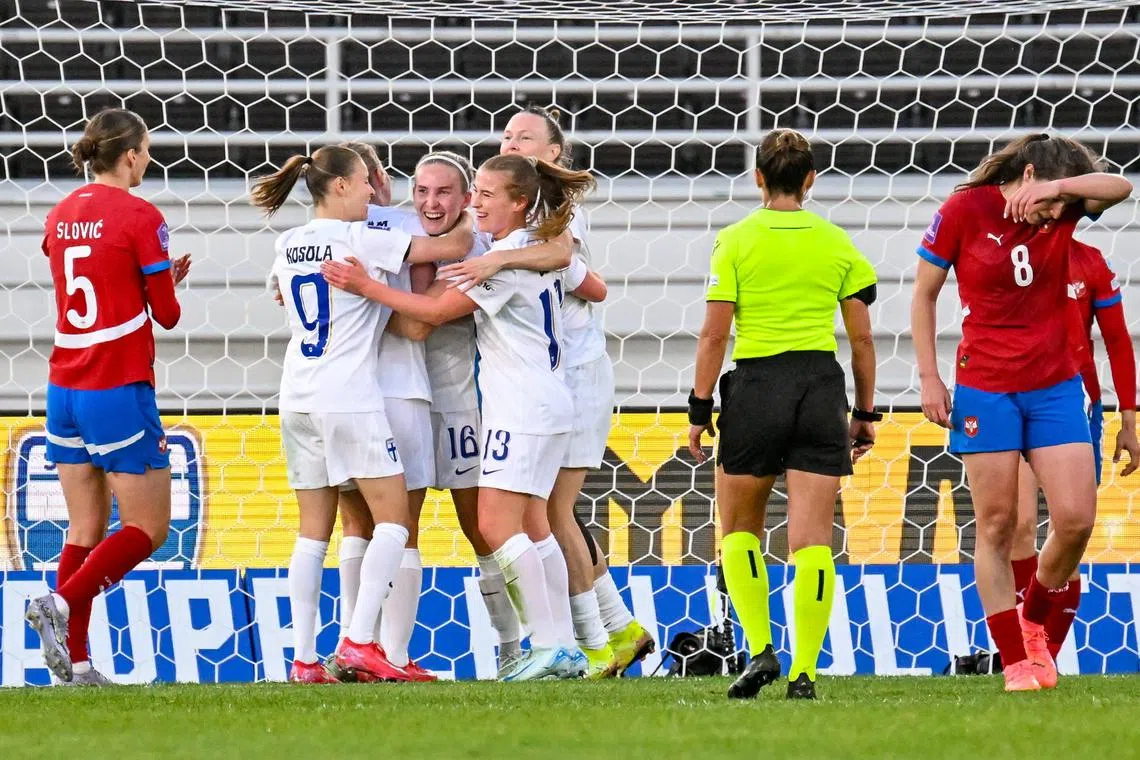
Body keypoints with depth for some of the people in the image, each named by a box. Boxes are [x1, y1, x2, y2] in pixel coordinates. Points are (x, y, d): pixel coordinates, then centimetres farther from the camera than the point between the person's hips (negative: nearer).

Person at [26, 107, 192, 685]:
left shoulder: (62, 216, 9)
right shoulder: (140, 216, -10)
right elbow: (167, 314, -5)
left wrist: (160, 279, 15)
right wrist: (169, 284, 16)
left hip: (64, 388, 7)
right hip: (119, 392, -7)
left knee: (85, 529, 10)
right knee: (148, 529, 2)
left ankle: (74, 660, 4)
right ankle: (61, 603, -16)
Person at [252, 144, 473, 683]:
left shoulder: (287, 245, 11)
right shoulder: (363, 239, -8)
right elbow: (454, 246, -4)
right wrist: (471, 228, 18)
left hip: (299, 397, 7)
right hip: (350, 397, -7)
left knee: (314, 530, 8)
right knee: (393, 518, -1)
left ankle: (304, 658, 2)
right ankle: (359, 641, -14)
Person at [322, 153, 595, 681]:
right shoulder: (546, 248, 13)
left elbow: (436, 311, -14)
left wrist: (367, 287, -12)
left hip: (524, 407, -11)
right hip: (547, 405, 11)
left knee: (496, 523, -14)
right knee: (531, 528, 11)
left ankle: (549, 646, -17)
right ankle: (563, 650, 10)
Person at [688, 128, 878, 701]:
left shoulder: (736, 241, -3)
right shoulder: (837, 244, 6)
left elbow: (714, 335, -6)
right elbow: (862, 338, 8)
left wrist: (700, 409, 1)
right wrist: (866, 412, 16)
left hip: (755, 386, -2)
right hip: (821, 387, 2)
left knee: (739, 528, 15)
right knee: (812, 538, 0)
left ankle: (760, 648, -1)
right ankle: (804, 671, -6)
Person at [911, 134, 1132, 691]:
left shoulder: (1061, 211, 0)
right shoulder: (964, 211, -8)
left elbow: (1118, 188, -16)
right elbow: (924, 293, 0)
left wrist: (1057, 186, -30)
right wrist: (929, 377, -4)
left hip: (1055, 387, 3)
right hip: (986, 389, -3)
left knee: (1076, 518, -5)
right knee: (997, 525, -2)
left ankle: (1034, 624, 21)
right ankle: (1015, 661, 4)